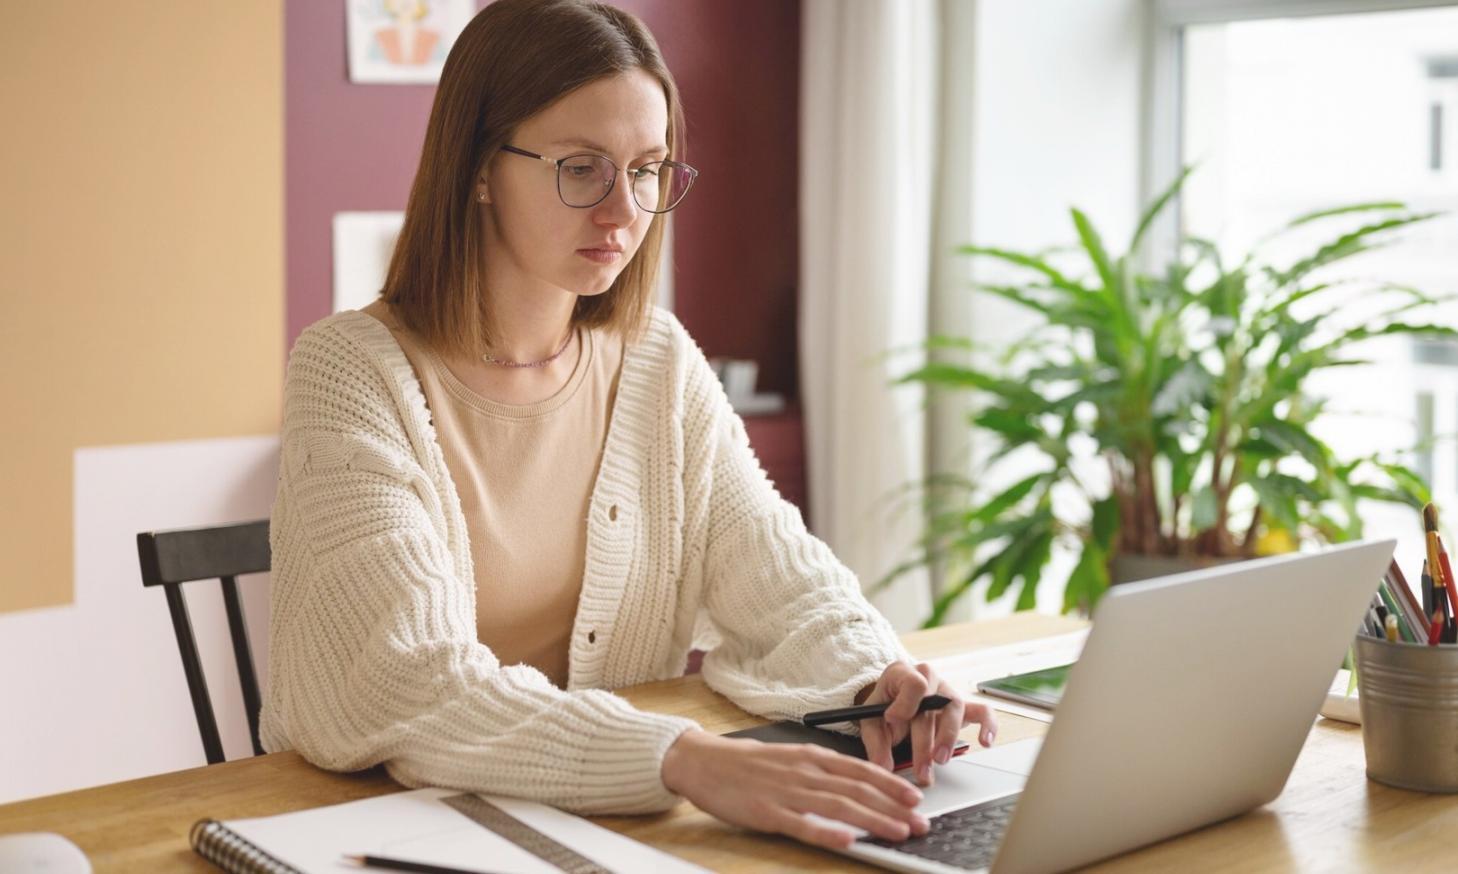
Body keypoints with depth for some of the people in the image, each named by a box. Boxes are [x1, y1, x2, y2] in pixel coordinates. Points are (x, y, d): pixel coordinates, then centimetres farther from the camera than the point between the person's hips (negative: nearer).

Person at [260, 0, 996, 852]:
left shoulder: (661, 362, 3)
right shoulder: (353, 371, -13)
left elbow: (780, 576, 1)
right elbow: (407, 686, -24)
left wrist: (877, 678, -20)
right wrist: (687, 759, -36)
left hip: (613, 818, 3)